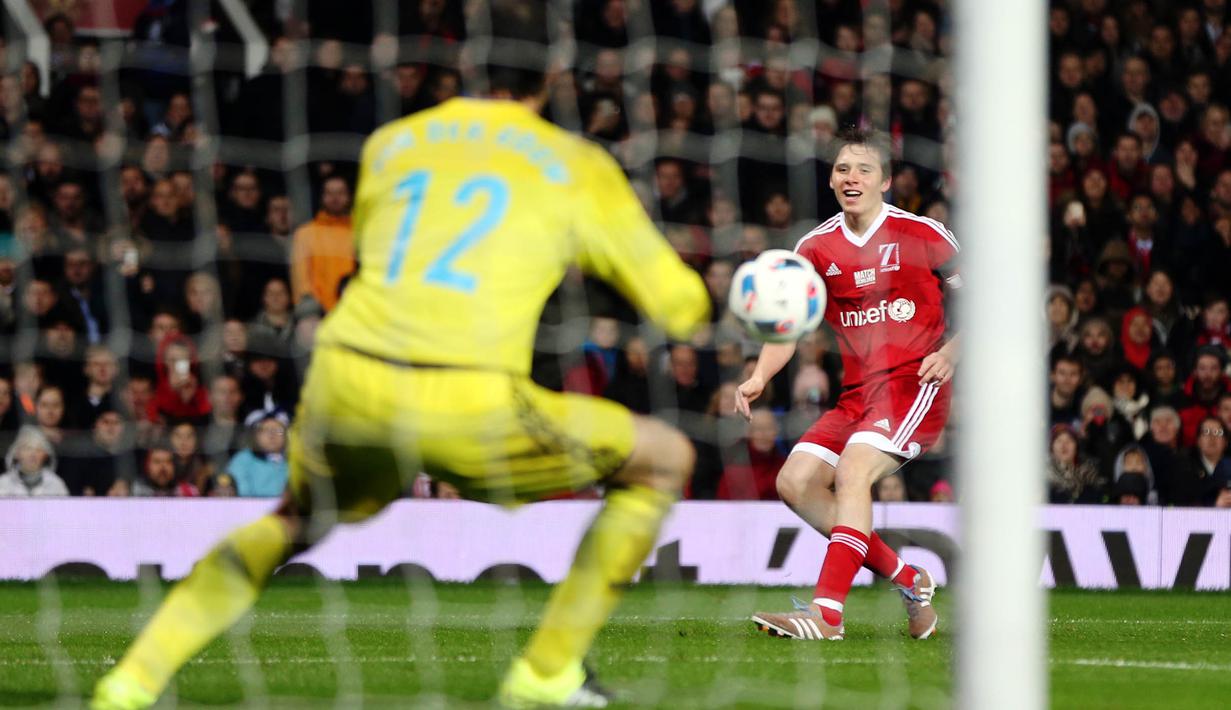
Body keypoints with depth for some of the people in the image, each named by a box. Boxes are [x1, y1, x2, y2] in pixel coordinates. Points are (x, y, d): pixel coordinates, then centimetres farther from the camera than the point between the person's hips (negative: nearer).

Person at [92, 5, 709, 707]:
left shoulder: (390, 144, 20)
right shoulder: (579, 167, 11)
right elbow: (682, 307, 15)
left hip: (345, 387, 4)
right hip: (469, 410, -4)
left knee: (296, 520, 35)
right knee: (665, 458, 17)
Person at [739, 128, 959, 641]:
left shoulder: (921, 234, -3)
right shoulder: (817, 247, 8)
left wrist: (951, 353, -11)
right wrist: (759, 377, -12)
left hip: (915, 384, -6)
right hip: (858, 392, 6)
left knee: (852, 471, -27)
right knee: (795, 482, -7)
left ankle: (827, 612, -32)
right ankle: (908, 580, 4)